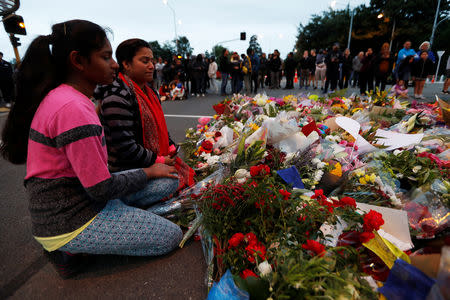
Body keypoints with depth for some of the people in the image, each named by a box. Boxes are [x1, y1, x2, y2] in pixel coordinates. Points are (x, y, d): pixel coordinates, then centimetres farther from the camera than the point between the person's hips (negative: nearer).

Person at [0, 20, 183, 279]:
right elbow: (102, 189, -24)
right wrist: (149, 172, -8)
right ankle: (70, 249, 3)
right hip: (70, 225, -9)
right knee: (172, 236, -3)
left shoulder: (59, 97, 6)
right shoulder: (73, 109, -26)